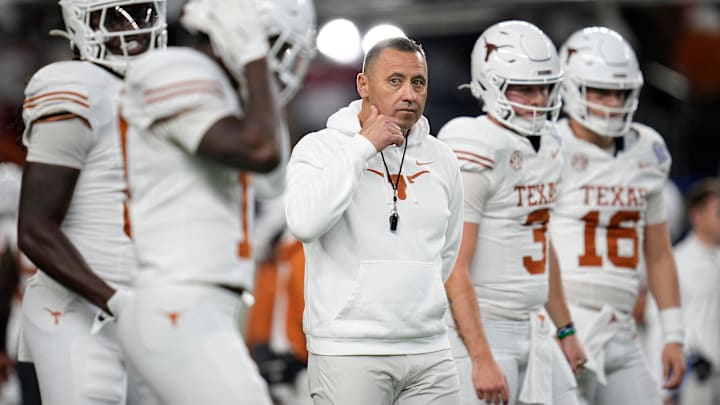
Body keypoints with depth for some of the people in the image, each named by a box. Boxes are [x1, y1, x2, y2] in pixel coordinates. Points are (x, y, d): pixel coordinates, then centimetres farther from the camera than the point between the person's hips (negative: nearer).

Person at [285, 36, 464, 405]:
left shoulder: (441, 160, 12)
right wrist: (363, 147, -16)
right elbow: (304, 223, -22)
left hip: (429, 353, 5)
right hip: (348, 355, -4)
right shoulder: (321, 148, -3)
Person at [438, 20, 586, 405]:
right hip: (481, 330, -9)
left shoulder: (546, 148, 11)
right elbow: (454, 269, -20)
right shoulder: (476, 156, -16)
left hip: (532, 329, 9)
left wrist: (566, 330, 23)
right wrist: (482, 358, -24)